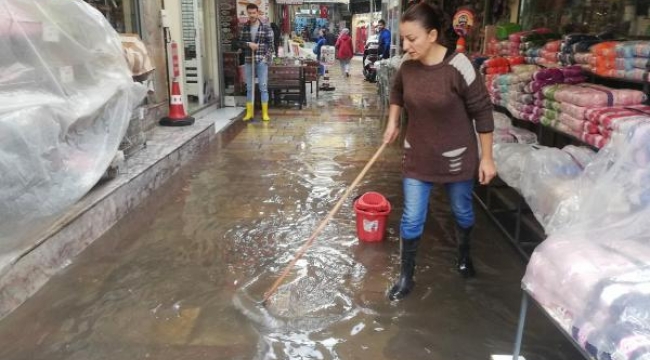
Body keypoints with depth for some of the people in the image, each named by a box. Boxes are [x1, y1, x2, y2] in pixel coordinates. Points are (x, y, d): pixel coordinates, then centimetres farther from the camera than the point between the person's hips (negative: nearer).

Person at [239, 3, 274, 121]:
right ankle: (249, 112, 16)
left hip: (261, 61, -3)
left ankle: (265, 113, 5)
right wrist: (248, 44, -10)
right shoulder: (244, 27, 8)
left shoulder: (266, 27, -2)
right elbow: (241, 42, 10)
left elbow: (270, 44, -3)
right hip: (248, 61, 4)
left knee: (263, 87, -1)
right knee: (249, 88, 8)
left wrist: (267, 58, -12)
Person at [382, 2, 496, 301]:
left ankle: (463, 254, 49)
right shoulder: (408, 67, -7)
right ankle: (406, 276, 24)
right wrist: (392, 122, 10)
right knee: (411, 219, 6)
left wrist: (487, 157, -10)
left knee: (462, 212, 20)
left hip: (456, 158, -3)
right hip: (417, 156, 3)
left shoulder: (458, 67, -22)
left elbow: (482, 112, -14)